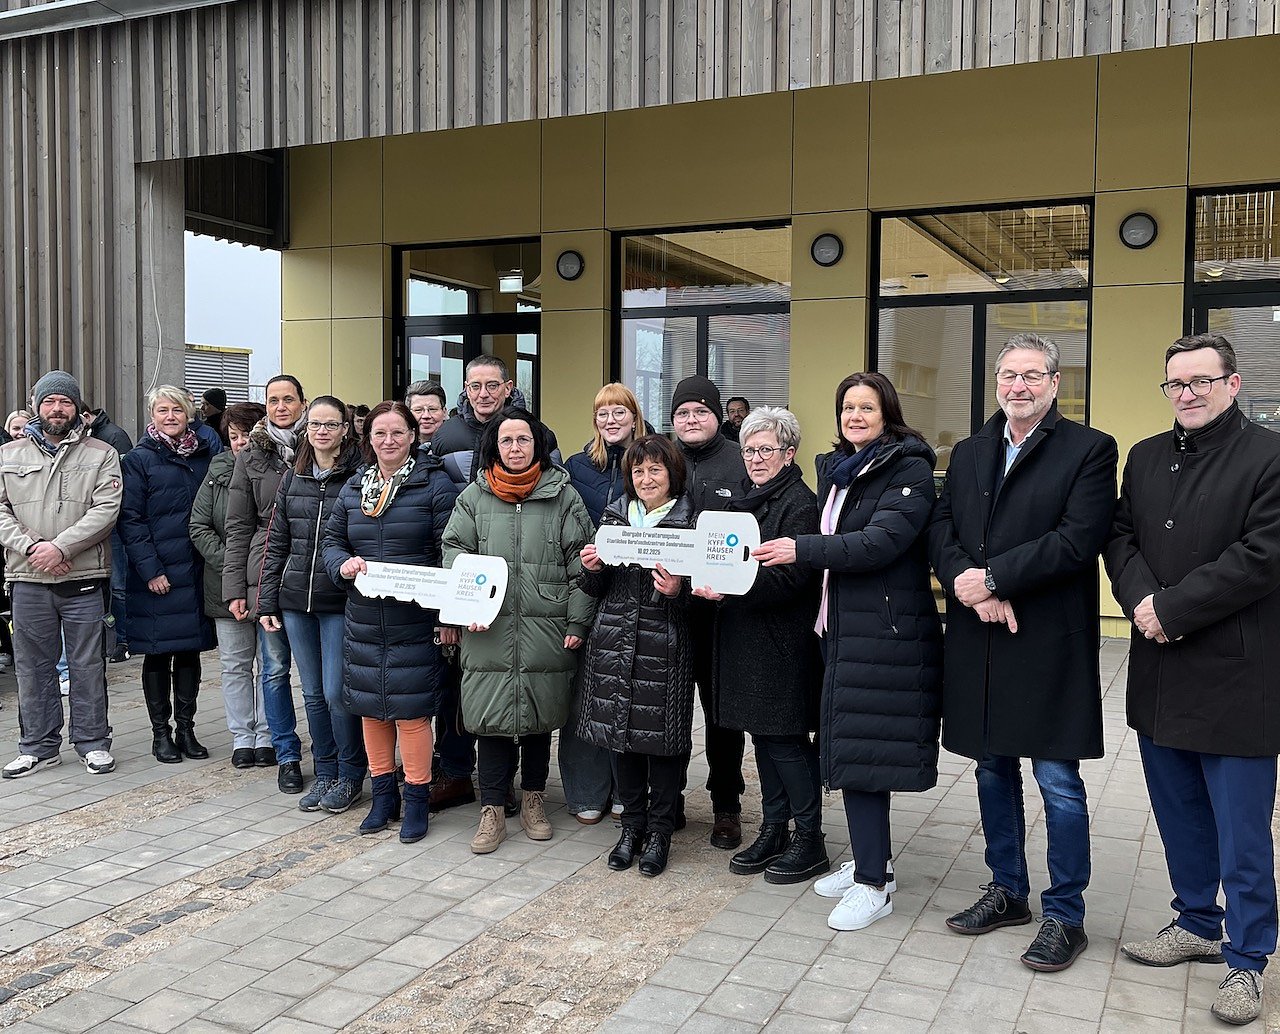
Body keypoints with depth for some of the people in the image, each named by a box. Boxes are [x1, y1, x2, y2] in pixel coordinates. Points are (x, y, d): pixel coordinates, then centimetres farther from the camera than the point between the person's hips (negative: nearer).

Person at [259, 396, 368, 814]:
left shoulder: (359, 477, -5)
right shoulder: (293, 478, 10)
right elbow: (276, 544, 12)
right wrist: (267, 602, 9)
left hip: (339, 602, -5)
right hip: (296, 600, 5)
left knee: (336, 692, -3)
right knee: (313, 693, 12)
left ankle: (350, 776, 16)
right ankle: (325, 774, 25)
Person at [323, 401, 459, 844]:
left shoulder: (435, 484, -5)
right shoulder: (353, 488, 11)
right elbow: (331, 541, 14)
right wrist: (343, 565, -8)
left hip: (414, 621, -5)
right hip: (363, 620, 5)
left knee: (410, 708, -2)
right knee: (369, 706, 12)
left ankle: (417, 798, 13)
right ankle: (383, 793, 27)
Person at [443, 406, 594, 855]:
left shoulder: (563, 495, 3)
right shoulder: (475, 496, 7)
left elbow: (581, 562, 1)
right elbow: (454, 551, 6)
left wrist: (577, 622, -5)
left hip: (545, 628, 0)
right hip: (489, 631, 1)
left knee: (539, 716, 11)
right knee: (491, 718, 1)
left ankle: (533, 799, 28)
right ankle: (492, 811, 13)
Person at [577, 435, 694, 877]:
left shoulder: (688, 522, -2)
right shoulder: (613, 516, 11)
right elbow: (597, 589, 13)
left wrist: (678, 591, -22)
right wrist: (592, 568, -8)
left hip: (665, 646, -4)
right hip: (614, 641, 4)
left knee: (662, 734, 1)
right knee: (621, 729, 9)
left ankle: (659, 831, 17)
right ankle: (632, 824, 25)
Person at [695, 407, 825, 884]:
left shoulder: (800, 503, -12)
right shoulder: (745, 500, 16)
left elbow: (791, 576, -21)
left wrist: (730, 588, -29)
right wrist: (706, 581, -3)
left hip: (784, 642, -8)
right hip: (745, 638, 9)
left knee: (786, 738, -2)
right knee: (763, 735, 14)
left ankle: (809, 840, 11)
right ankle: (774, 831, 25)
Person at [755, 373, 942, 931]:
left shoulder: (909, 469, -8)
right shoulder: (835, 469, 16)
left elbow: (881, 541, -20)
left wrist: (802, 549, -22)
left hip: (886, 630, -8)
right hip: (844, 627, 8)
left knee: (861, 749, -8)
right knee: (851, 745, 12)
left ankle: (873, 885, 2)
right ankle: (871, 862, 26)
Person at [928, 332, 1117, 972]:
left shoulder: (1090, 450, -4)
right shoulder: (968, 454, 13)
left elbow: (1078, 540, -16)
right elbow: (941, 532, 4)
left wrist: (993, 577, -18)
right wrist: (973, 589, -13)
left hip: (1049, 644, -5)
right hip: (978, 641, 6)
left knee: (1058, 782, 2)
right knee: (994, 770, 16)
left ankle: (1065, 915, 17)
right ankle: (1007, 891, 32)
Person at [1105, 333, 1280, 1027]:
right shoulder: (1146, 457, 12)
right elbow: (1120, 536, 8)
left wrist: (1170, 609, -17)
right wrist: (1140, 600, -12)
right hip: (1160, 674, 6)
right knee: (1179, 816, 18)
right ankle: (1198, 925, 35)